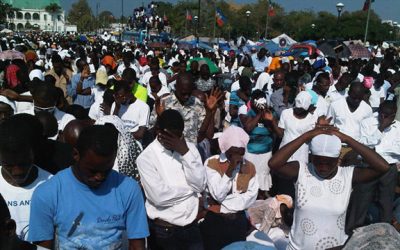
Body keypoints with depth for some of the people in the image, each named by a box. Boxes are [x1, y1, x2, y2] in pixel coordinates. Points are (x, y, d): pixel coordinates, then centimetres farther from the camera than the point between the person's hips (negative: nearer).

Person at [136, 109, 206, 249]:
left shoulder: (189, 147, 2)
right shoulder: (146, 157, -13)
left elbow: (200, 185, -7)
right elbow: (159, 197, -21)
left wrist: (185, 153, -16)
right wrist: (191, 187, -9)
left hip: (191, 226, 4)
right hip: (163, 231, -4)